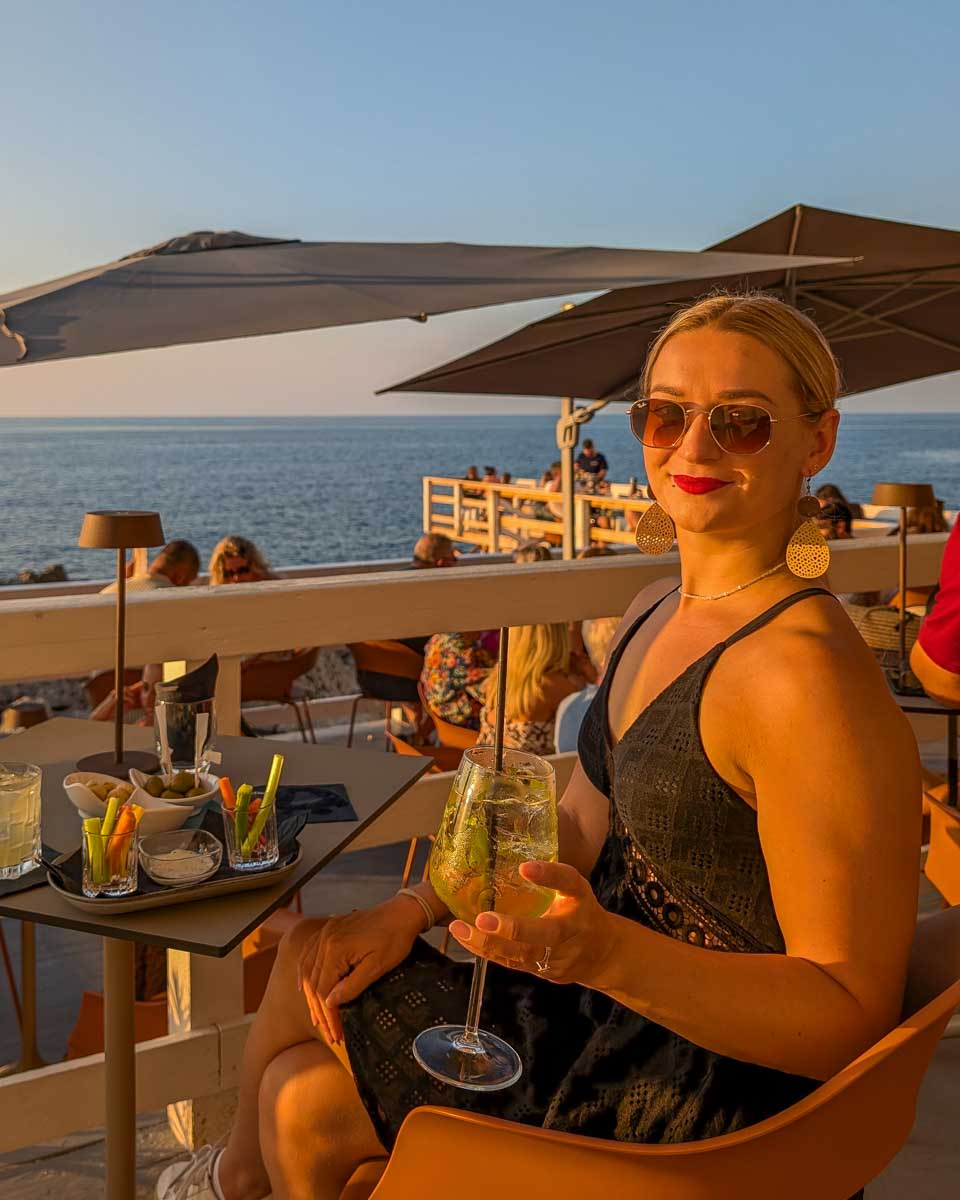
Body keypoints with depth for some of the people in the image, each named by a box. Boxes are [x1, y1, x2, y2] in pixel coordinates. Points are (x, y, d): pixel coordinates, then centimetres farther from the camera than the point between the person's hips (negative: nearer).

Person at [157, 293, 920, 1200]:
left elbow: (854, 1016, -25)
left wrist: (605, 952, -37)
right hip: (614, 1006, 7)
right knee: (302, 1100, 5)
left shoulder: (806, 675, -27)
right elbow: (578, 824, 10)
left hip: (714, 1104, -7)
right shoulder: (656, 613, 3)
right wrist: (415, 908, -3)